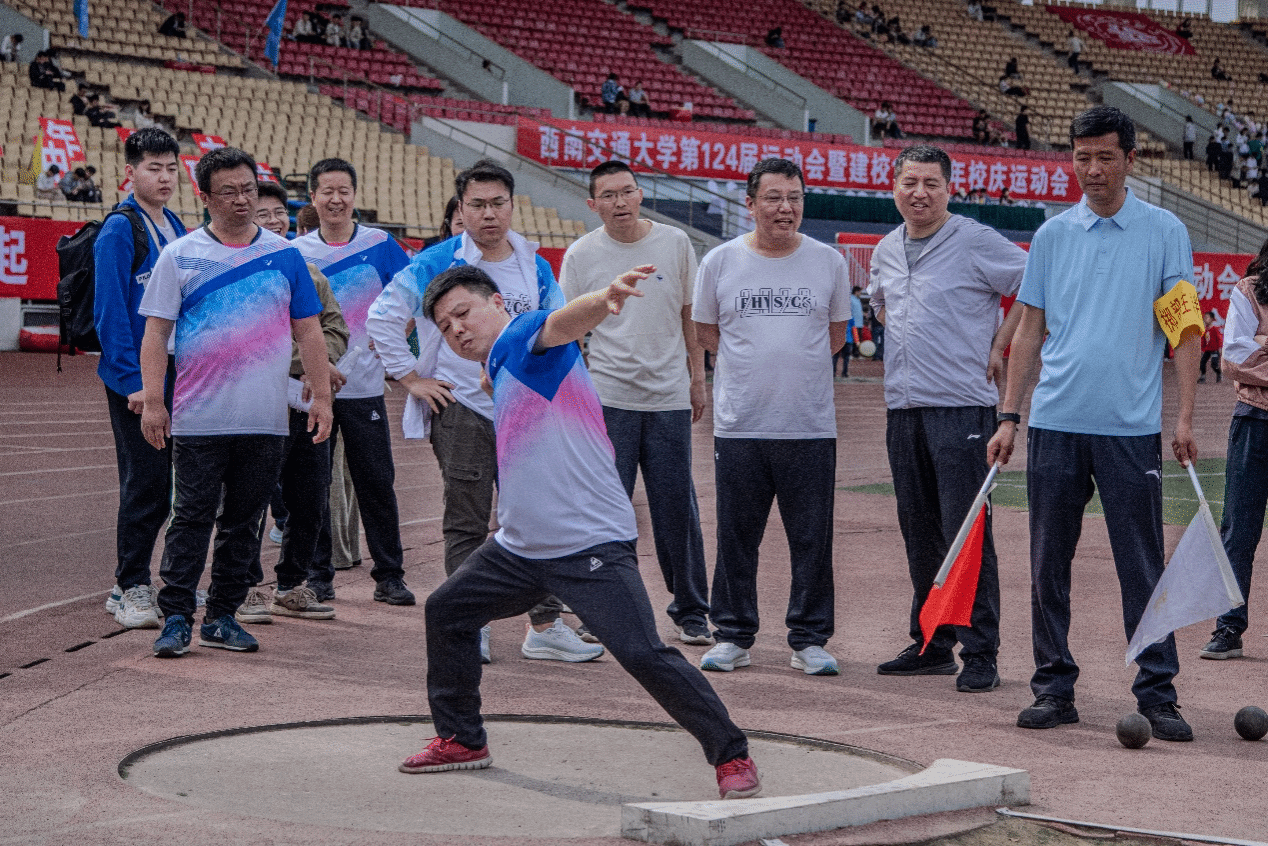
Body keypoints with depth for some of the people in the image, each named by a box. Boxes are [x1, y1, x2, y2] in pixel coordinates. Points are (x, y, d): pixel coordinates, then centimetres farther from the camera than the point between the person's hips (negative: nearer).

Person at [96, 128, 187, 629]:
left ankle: (131, 587, 21)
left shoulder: (176, 229, 12)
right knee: (146, 485, -5)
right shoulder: (119, 231, -11)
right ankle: (131, 591, 4)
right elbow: (110, 311, -15)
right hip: (135, 380, -7)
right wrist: (133, 380, -19)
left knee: (159, 485, 11)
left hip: (175, 376, 7)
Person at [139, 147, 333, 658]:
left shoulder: (285, 255, 9)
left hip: (265, 420, 3)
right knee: (192, 519, -4)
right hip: (199, 419, -3)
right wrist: (152, 400, -7)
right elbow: (156, 332, 0)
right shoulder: (180, 256, 2)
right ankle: (176, 619, 0)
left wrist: (321, 394, 7)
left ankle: (221, 619, 16)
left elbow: (307, 330, 12)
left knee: (243, 521, 8)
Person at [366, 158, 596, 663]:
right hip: (461, 410, -4)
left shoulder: (536, 268, 8)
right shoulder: (438, 263, -7)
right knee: (466, 525, 1)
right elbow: (382, 316, -5)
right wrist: (410, 377, -6)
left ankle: (546, 626, 12)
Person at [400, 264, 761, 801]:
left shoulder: (523, 336, -8)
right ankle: (462, 740, 35)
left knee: (644, 656, -18)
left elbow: (564, 323, -34)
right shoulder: (500, 369, 18)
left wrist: (604, 300, -54)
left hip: (592, 547, -10)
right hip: (521, 548, 10)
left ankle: (733, 758, -7)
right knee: (447, 611, 20)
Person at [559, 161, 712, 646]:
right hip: (607, 399, -1)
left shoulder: (675, 243, 5)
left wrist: (697, 377, 10)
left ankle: (690, 611, 14)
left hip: (669, 397, 1)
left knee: (678, 508, 4)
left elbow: (690, 315, 12)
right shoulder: (581, 255, 1)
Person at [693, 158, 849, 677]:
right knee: (736, 537, 5)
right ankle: (732, 636, 16)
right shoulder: (720, 262, 3)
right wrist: (757, 368, 3)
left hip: (811, 427, 0)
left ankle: (810, 639, 11)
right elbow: (705, 330, 13)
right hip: (739, 425, 0)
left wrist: (794, 365, 4)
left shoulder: (828, 262, 5)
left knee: (813, 540, 2)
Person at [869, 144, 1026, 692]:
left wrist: (999, 346, -6)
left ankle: (980, 655, -5)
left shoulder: (976, 242, -7)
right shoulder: (886, 251, 14)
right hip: (903, 407, 7)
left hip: (961, 406, -7)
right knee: (919, 534, 12)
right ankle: (931, 646, 21)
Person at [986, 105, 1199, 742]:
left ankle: (1157, 695, 4)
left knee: (1142, 567, -2)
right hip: (1055, 423, 3)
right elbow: (1030, 330, 12)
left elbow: (1185, 328, 2)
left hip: (1131, 426, -3)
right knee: (1048, 564, 6)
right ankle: (1054, 688, 15)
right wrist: (1009, 415, 5)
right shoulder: (1053, 235, 10)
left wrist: (1185, 416, -7)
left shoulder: (1164, 232, 3)